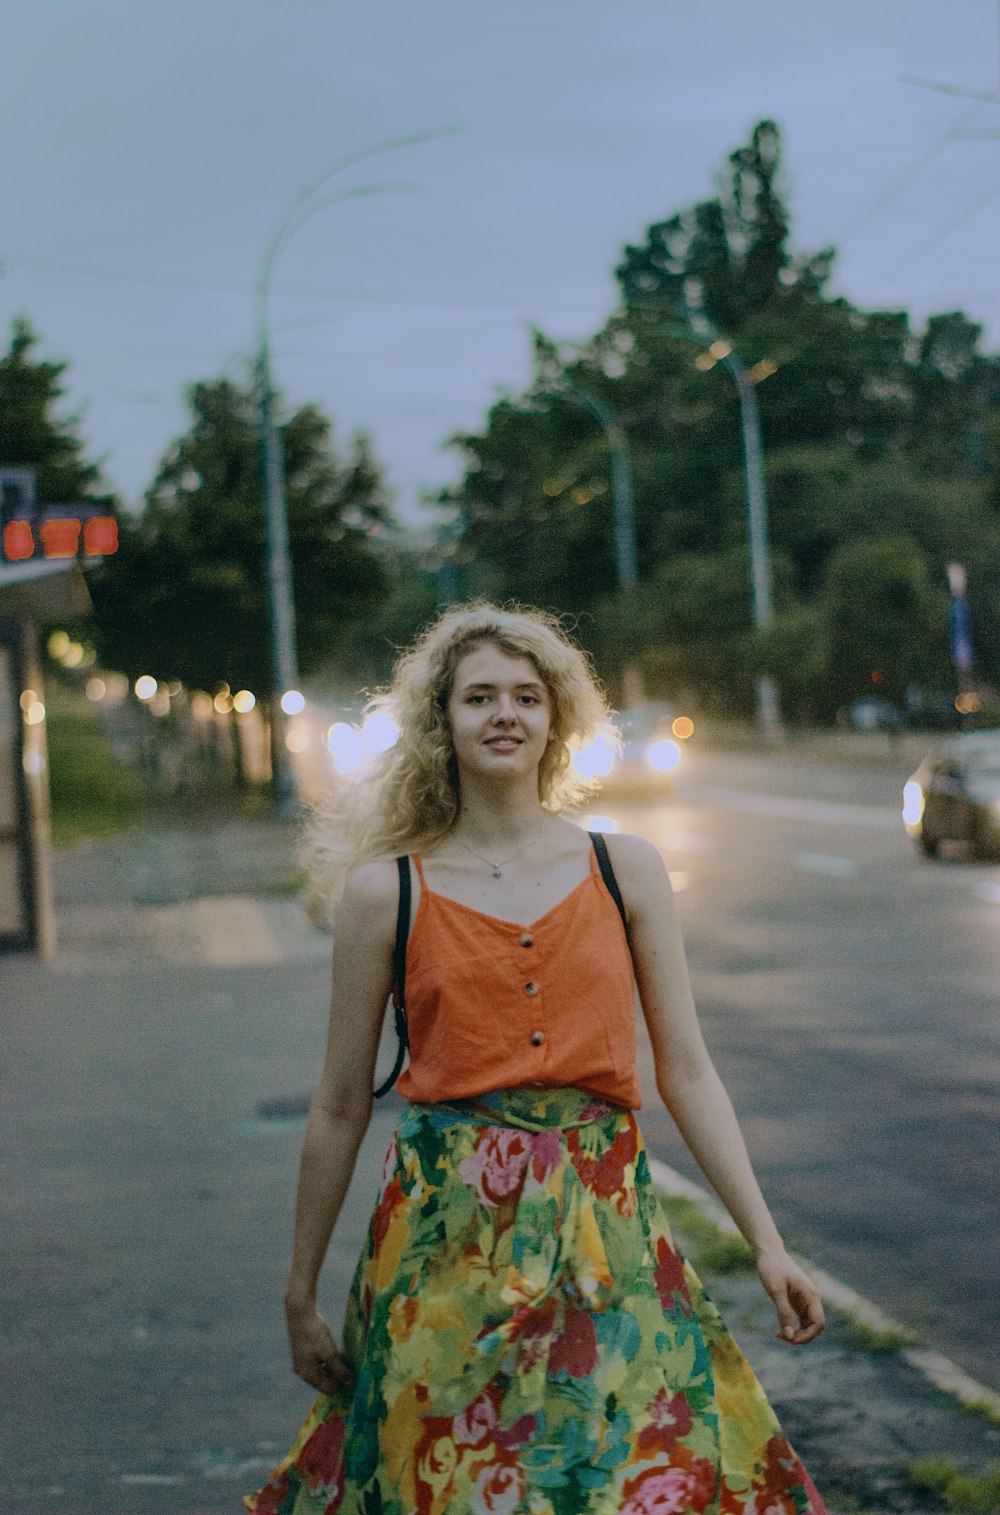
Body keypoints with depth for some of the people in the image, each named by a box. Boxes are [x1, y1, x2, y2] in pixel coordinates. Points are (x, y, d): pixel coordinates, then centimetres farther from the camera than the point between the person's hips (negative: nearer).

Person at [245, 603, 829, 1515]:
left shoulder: (625, 869, 6)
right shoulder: (385, 891, 2)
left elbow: (686, 1071, 7)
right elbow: (341, 1108, 7)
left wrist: (767, 1243, 1)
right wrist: (301, 1295, 10)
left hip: (606, 1226, 1)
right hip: (447, 1231, -1)